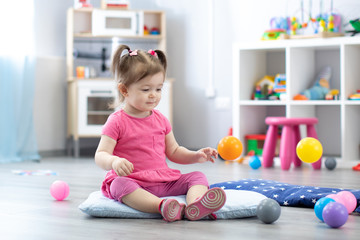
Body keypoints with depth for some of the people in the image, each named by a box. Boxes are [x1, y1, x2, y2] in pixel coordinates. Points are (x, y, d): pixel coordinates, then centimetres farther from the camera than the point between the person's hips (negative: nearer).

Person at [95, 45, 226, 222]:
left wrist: (196, 156, 3)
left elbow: (173, 151, 22)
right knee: (119, 185, -36)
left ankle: (195, 205, -44)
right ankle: (162, 206, -56)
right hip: (132, 181, -5)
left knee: (197, 177, -11)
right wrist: (114, 162, -34)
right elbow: (100, 155, -10)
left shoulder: (160, 120, 14)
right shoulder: (117, 121, -3)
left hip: (164, 182, 5)